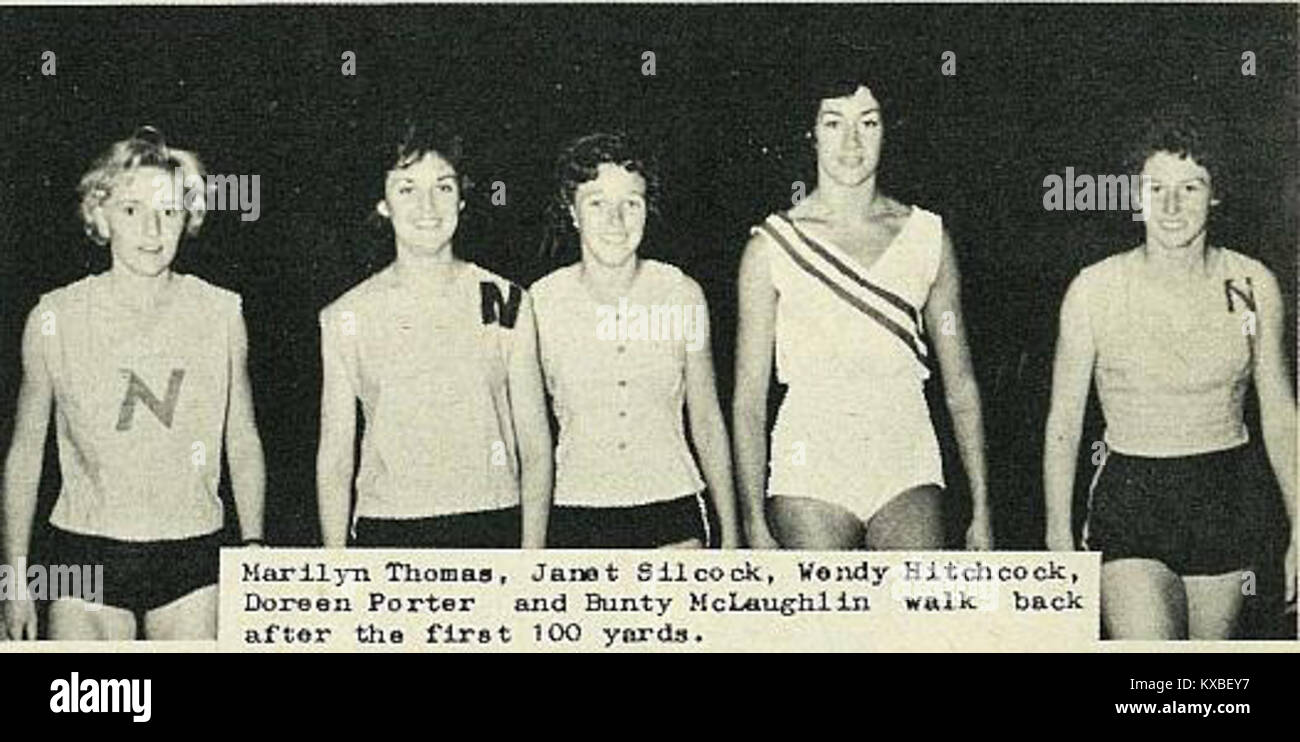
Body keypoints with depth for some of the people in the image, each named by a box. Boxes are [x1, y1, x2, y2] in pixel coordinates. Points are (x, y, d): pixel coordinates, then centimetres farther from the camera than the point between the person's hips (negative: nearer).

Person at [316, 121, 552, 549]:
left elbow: (535, 448, 5)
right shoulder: (348, 317, 5)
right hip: (385, 534, 0)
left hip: (492, 529, 0)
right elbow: (334, 456, 7)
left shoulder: (506, 303, 5)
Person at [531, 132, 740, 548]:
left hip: (671, 516, 1)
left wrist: (730, 535, 9)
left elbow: (707, 421, 8)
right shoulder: (541, 302, -3)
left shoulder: (682, 295, 0)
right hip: (575, 521, -1)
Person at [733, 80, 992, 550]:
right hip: (810, 473, -1)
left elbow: (960, 386, 12)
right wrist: (754, 521, -3)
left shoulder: (927, 237, 9)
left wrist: (981, 510, 9)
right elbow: (749, 397, 3)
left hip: (907, 472, 2)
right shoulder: (772, 245, 2)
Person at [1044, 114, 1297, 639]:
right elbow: (1063, 424, 0)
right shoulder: (1094, 290, -7)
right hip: (1130, 498, -3)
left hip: (1228, 502, 3)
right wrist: (1059, 539, -1)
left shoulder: (1252, 285, 0)